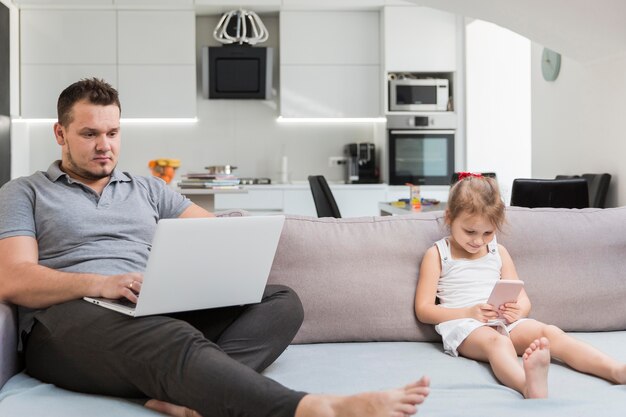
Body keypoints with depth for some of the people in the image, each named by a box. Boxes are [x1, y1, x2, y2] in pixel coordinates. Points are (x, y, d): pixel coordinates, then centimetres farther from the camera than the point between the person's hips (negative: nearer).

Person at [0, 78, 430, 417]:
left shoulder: (146, 188, 25)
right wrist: (100, 283, -19)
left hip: (159, 312, 5)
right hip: (68, 318, -5)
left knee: (281, 301, -14)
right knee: (175, 342, -39)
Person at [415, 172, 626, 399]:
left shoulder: (499, 252, 18)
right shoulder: (437, 254, 5)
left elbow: (524, 301, 16)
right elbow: (423, 310, -1)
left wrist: (518, 310, -11)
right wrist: (469, 312, -16)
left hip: (504, 323, 6)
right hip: (463, 325, -5)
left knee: (550, 332, -22)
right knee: (496, 341, -38)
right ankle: (530, 387, -69)